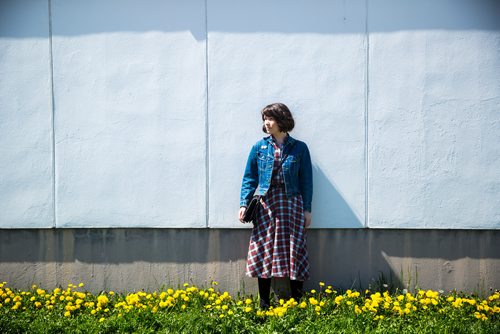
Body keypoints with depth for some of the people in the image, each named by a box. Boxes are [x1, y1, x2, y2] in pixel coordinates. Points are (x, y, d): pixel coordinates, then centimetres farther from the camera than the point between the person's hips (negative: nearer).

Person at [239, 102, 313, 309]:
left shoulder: (299, 148, 3)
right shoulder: (259, 147, 6)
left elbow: (306, 180, 4)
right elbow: (249, 178, 6)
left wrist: (307, 209, 0)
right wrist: (244, 203, -4)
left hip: (291, 203, -1)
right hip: (265, 204, 1)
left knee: (295, 252, 1)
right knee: (263, 251, 2)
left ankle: (297, 303, 12)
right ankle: (264, 304, 12)